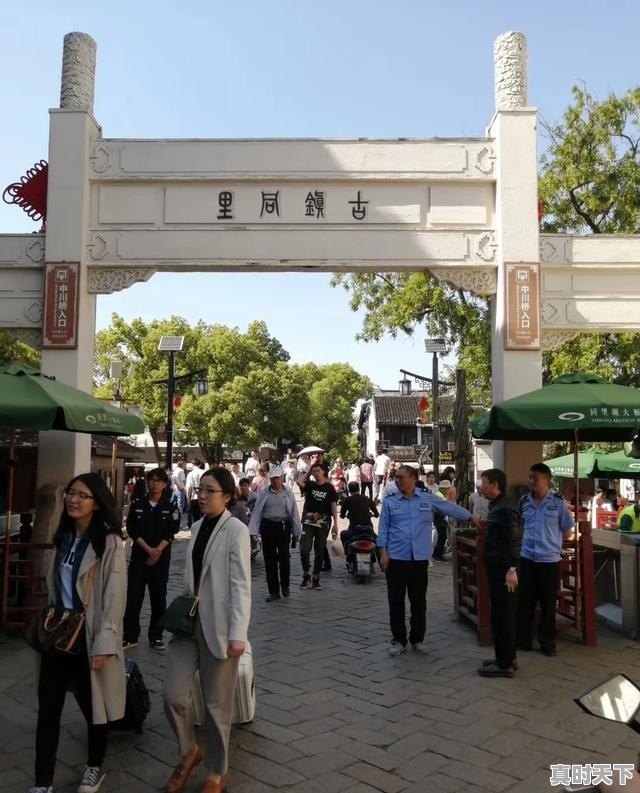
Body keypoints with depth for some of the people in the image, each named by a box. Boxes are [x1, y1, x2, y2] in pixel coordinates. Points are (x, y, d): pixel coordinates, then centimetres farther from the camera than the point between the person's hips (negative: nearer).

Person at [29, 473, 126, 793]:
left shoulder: (110, 542, -15)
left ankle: (95, 767, 34)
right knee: (48, 708, 6)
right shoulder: (63, 537, 6)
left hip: (89, 635, -5)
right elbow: (54, 586, 12)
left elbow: (115, 597, -16)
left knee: (92, 705, 11)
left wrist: (103, 643, -18)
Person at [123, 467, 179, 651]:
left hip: (161, 557, 0)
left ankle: (156, 637, 16)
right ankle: (130, 636, 9)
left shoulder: (171, 506, 0)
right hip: (139, 555, 1)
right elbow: (132, 530, -3)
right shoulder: (137, 505, 2)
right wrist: (148, 549, -13)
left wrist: (157, 551, -14)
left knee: (159, 597, 6)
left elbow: (171, 532, -4)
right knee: (133, 596, -1)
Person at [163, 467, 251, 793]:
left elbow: (241, 585, -18)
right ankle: (189, 750, 28)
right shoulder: (197, 527, 9)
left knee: (217, 704, 7)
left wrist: (238, 633, -23)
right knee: (173, 694, 0)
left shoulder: (236, 530, -12)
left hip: (218, 627, -6)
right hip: (189, 623, 6)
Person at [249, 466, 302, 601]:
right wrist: (253, 531, -7)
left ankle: (285, 586, 21)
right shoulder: (264, 493, 2)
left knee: (284, 557, -5)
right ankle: (273, 591, 15)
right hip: (268, 526, 1)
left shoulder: (288, 492, 3)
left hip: (283, 526, -1)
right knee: (270, 559, 5)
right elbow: (257, 511, 0)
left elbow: (294, 512, 5)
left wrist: (296, 531, 5)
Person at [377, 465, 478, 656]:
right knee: (396, 601, 5)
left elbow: (450, 507, 13)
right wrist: (383, 553, -4)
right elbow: (383, 529, 3)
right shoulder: (389, 501, 1)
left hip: (419, 559, 1)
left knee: (419, 602, 9)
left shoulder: (428, 498, 2)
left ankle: (417, 639, 24)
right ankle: (398, 640, 17)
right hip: (396, 559, 0)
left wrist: (472, 518, 16)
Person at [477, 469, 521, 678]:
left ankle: (505, 664, 5)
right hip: (497, 568, 10)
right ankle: (506, 657, 26)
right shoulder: (496, 506, 13)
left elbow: (514, 539, -25)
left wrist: (511, 569, -28)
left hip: (503, 569, -10)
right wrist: (485, 529, 14)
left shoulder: (506, 507, -18)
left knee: (502, 615, -3)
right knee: (501, 614, 16)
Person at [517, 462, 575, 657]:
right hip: (527, 558, 3)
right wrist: (527, 539, 8)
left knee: (548, 603, 7)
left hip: (549, 559, -3)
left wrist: (551, 540, 2)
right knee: (524, 601, 9)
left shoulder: (558, 502, -7)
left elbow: (568, 532, 2)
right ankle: (523, 639, 20)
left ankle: (547, 642, 19)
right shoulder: (523, 501, 3)